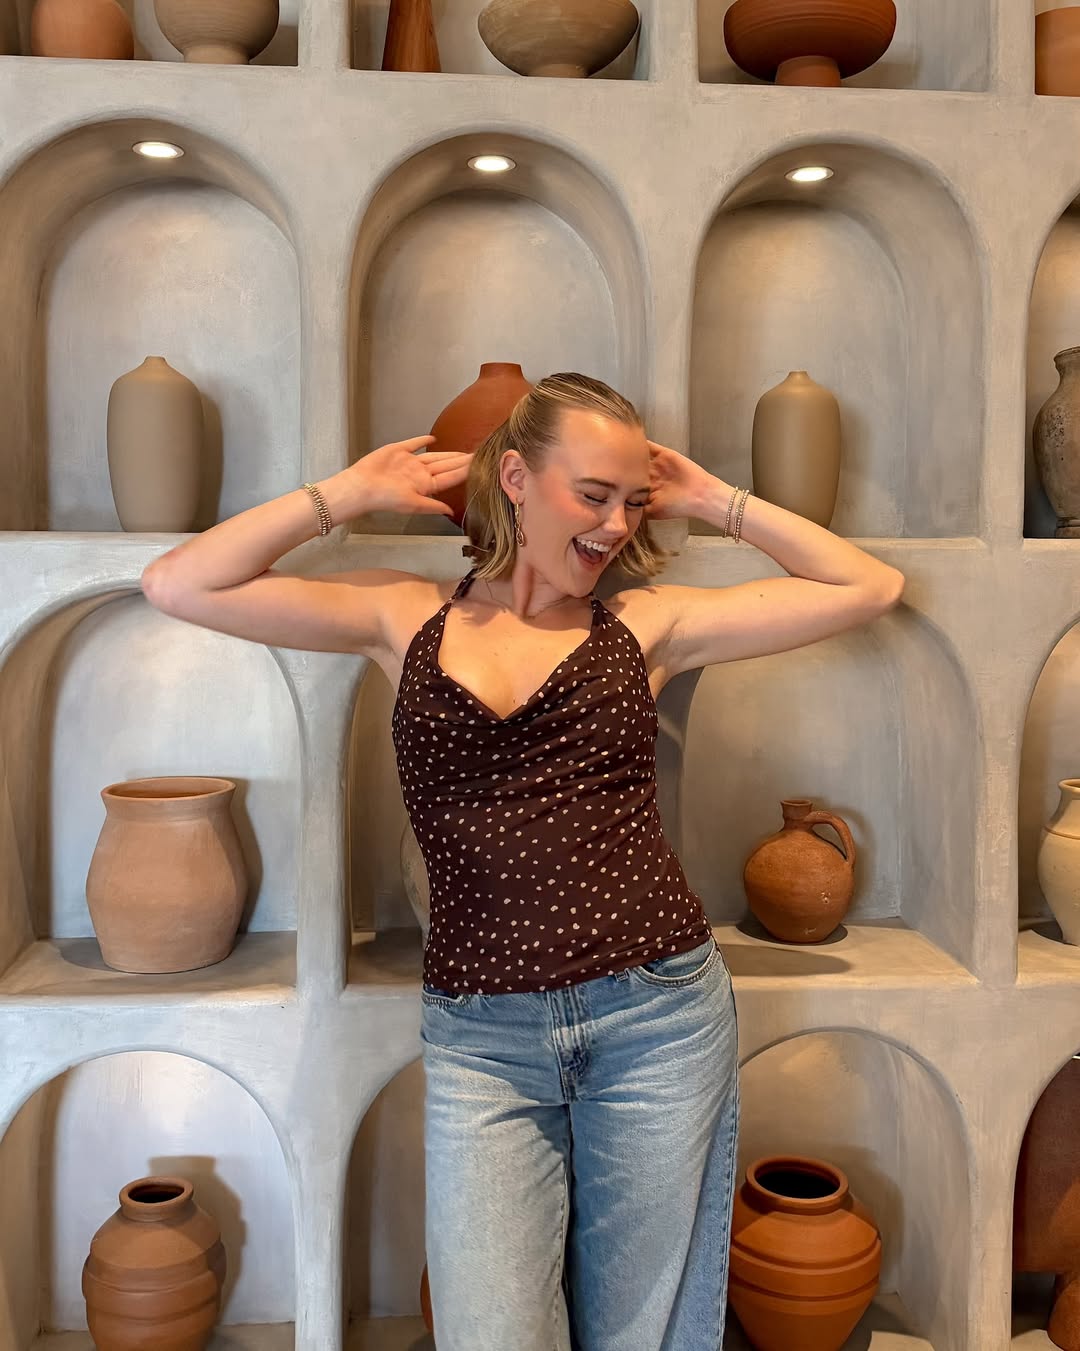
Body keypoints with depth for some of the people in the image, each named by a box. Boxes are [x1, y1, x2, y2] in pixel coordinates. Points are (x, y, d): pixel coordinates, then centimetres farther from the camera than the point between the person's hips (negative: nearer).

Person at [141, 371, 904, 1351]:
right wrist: (349, 492, 2)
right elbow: (179, 584, 0)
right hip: (482, 1040, 0)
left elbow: (870, 587, 8)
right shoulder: (406, 619, 6)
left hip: (658, 1017, 1)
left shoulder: (647, 623, 5)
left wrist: (717, 502, 8)